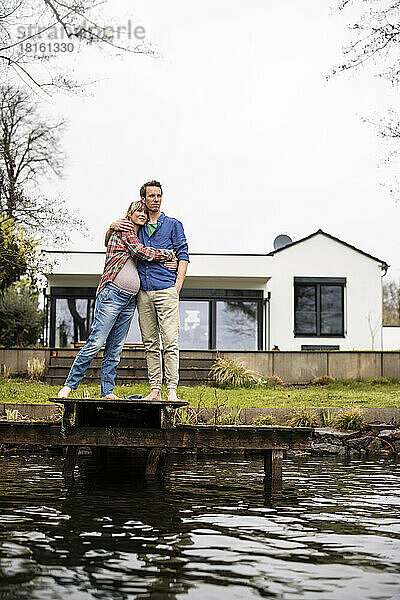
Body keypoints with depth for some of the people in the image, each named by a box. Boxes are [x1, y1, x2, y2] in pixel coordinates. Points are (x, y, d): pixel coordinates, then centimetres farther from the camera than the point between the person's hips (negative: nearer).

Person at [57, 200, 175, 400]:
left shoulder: (138, 237, 25)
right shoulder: (123, 230, 0)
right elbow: (141, 253, -11)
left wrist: (170, 263, 4)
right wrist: (170, 253, -3)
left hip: (130, 300, 8)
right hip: (113, 293, -8)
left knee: (115, 348, 7)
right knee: (95, 342, -11)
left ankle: (107, 391, 10)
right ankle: (69, 385, -4)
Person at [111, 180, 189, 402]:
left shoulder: (173, 225, 9)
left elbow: (183, 256, 4)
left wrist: (177, 287, -6)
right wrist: (114, 226, 4)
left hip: (166, 290, -3)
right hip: (143, 292, 4)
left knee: (170, 342, -9)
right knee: (150, 344, 4)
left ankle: (172, 390, -10)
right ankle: (155, 390, 7)